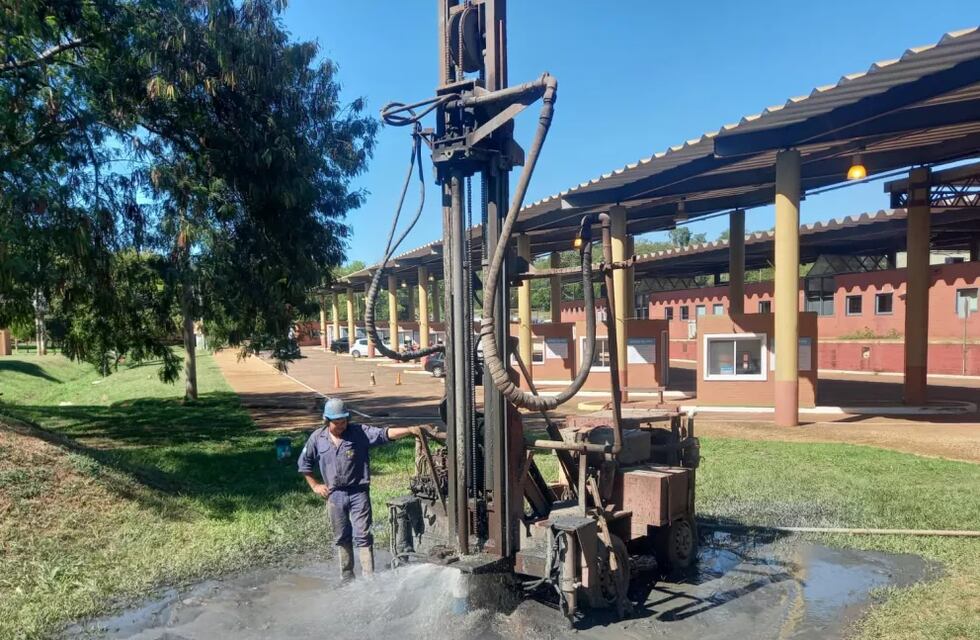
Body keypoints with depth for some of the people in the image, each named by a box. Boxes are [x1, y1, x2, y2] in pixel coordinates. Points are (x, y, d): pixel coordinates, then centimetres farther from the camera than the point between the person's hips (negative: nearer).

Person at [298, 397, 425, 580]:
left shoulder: (359, 432, -8)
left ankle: (369, 577, 1)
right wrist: (315, 485, 9)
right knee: (342, 537, 15)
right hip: (335, 495, 3)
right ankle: (347, 577, 29)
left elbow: (385, 434, -18)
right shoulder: (317, 438, 0)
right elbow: (304, 463, 14)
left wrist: (409, 430, -32)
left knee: (362, 536, -2)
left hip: (358, 493, -3)